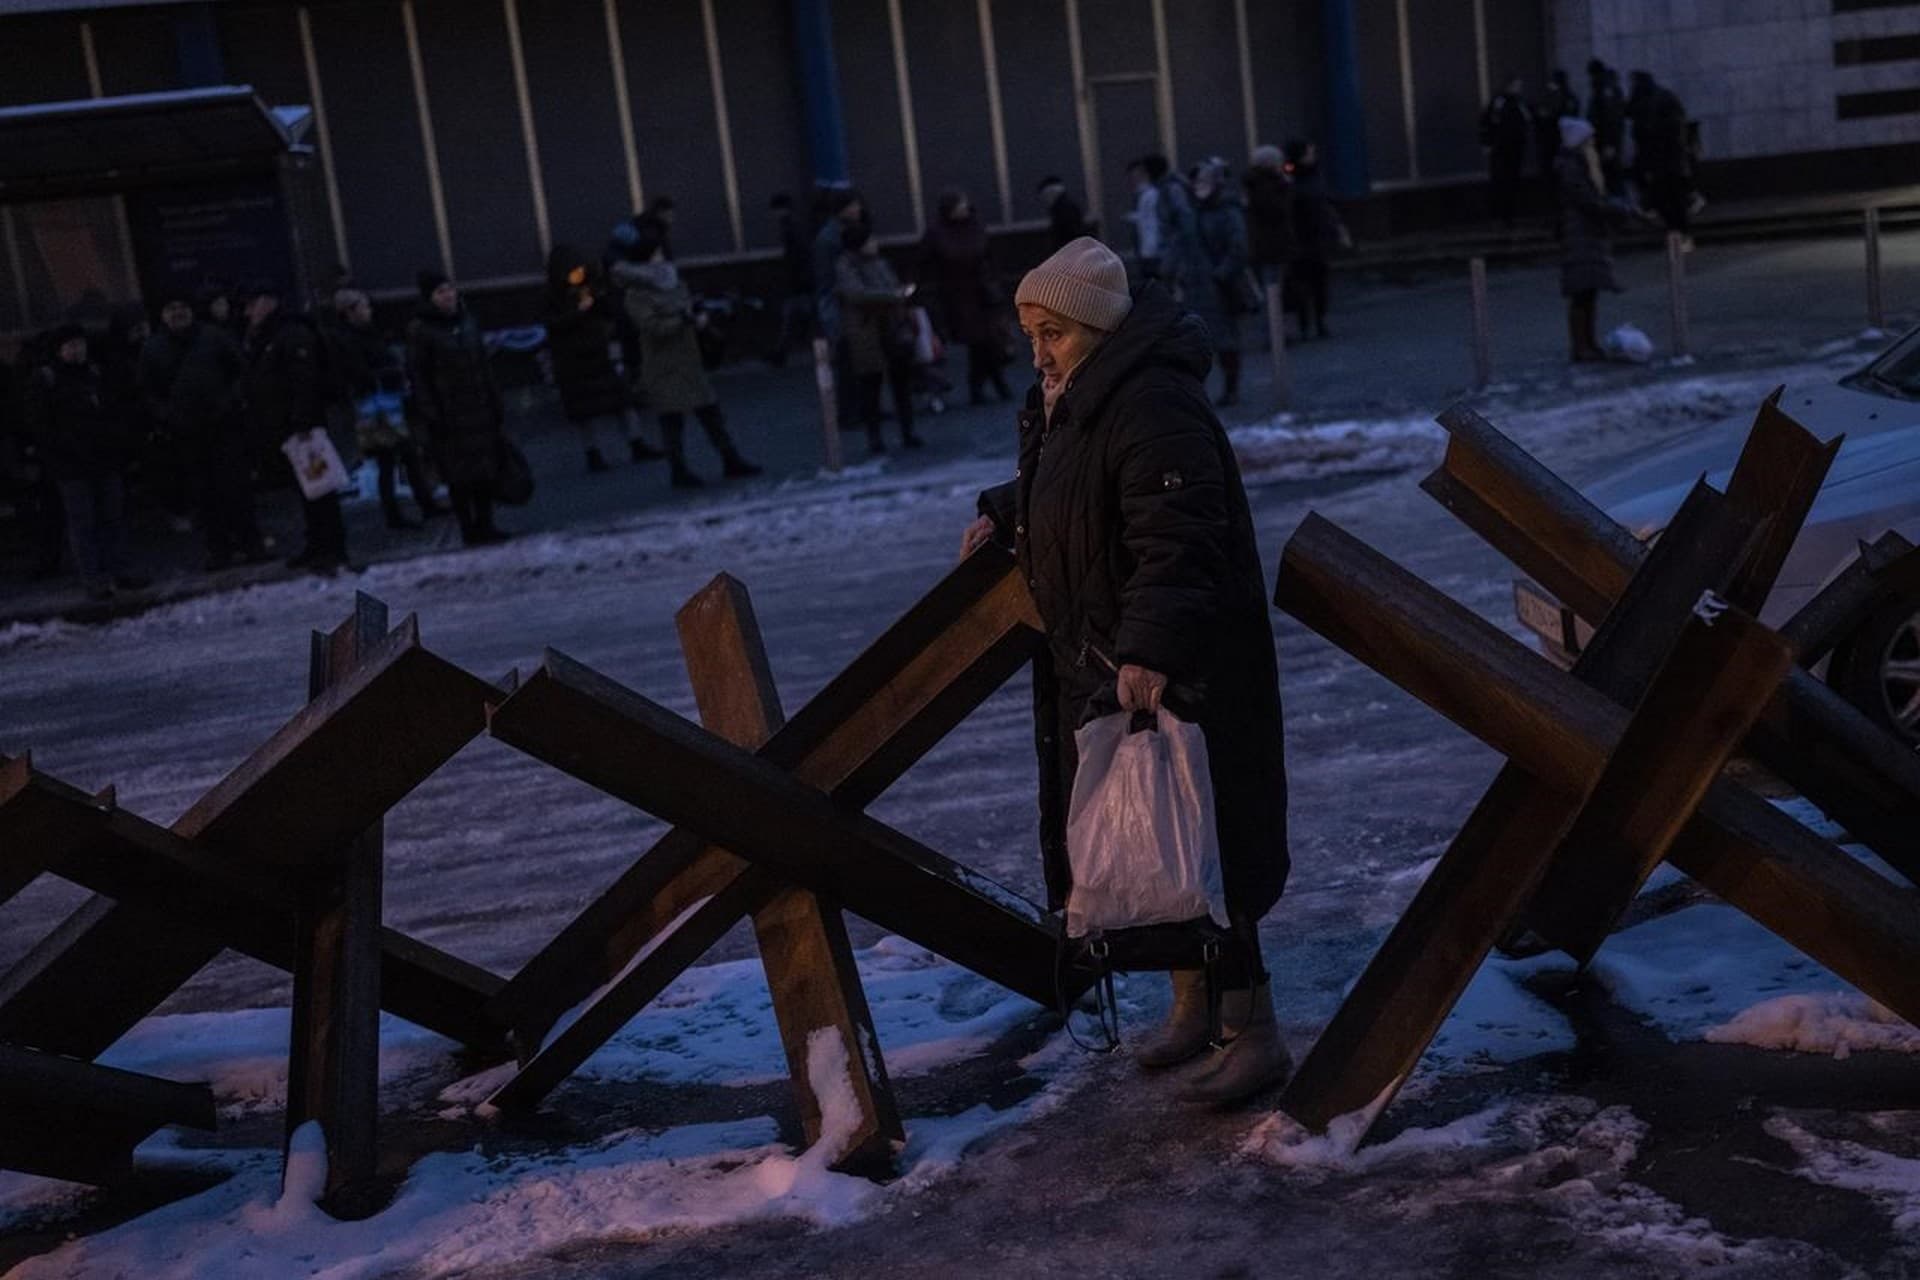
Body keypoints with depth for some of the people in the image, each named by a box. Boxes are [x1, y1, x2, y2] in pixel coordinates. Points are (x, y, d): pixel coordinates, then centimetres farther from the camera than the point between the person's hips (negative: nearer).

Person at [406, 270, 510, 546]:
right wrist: (431, 415, -15)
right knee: (460, 474, -1)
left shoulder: (467, 321, 10)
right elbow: (417, 375, -10)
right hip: (450, 417, -6)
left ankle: (485, 525, 19)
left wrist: (496, 407, 13)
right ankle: (469, 530, 8)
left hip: (479, 410, 6)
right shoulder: (420, 330, -8)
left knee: (486, 470, 8)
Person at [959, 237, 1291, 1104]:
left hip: (1173, 672, -10)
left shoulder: (1153, 408, -23)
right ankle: (1192, 1006, 33)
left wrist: (1152, 651, -42)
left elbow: (1176, 546, -32)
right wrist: (1002, 515, 13)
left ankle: (1254, 1033, 5)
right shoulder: (1065, 398, 10)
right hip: (1094, 669, 10)